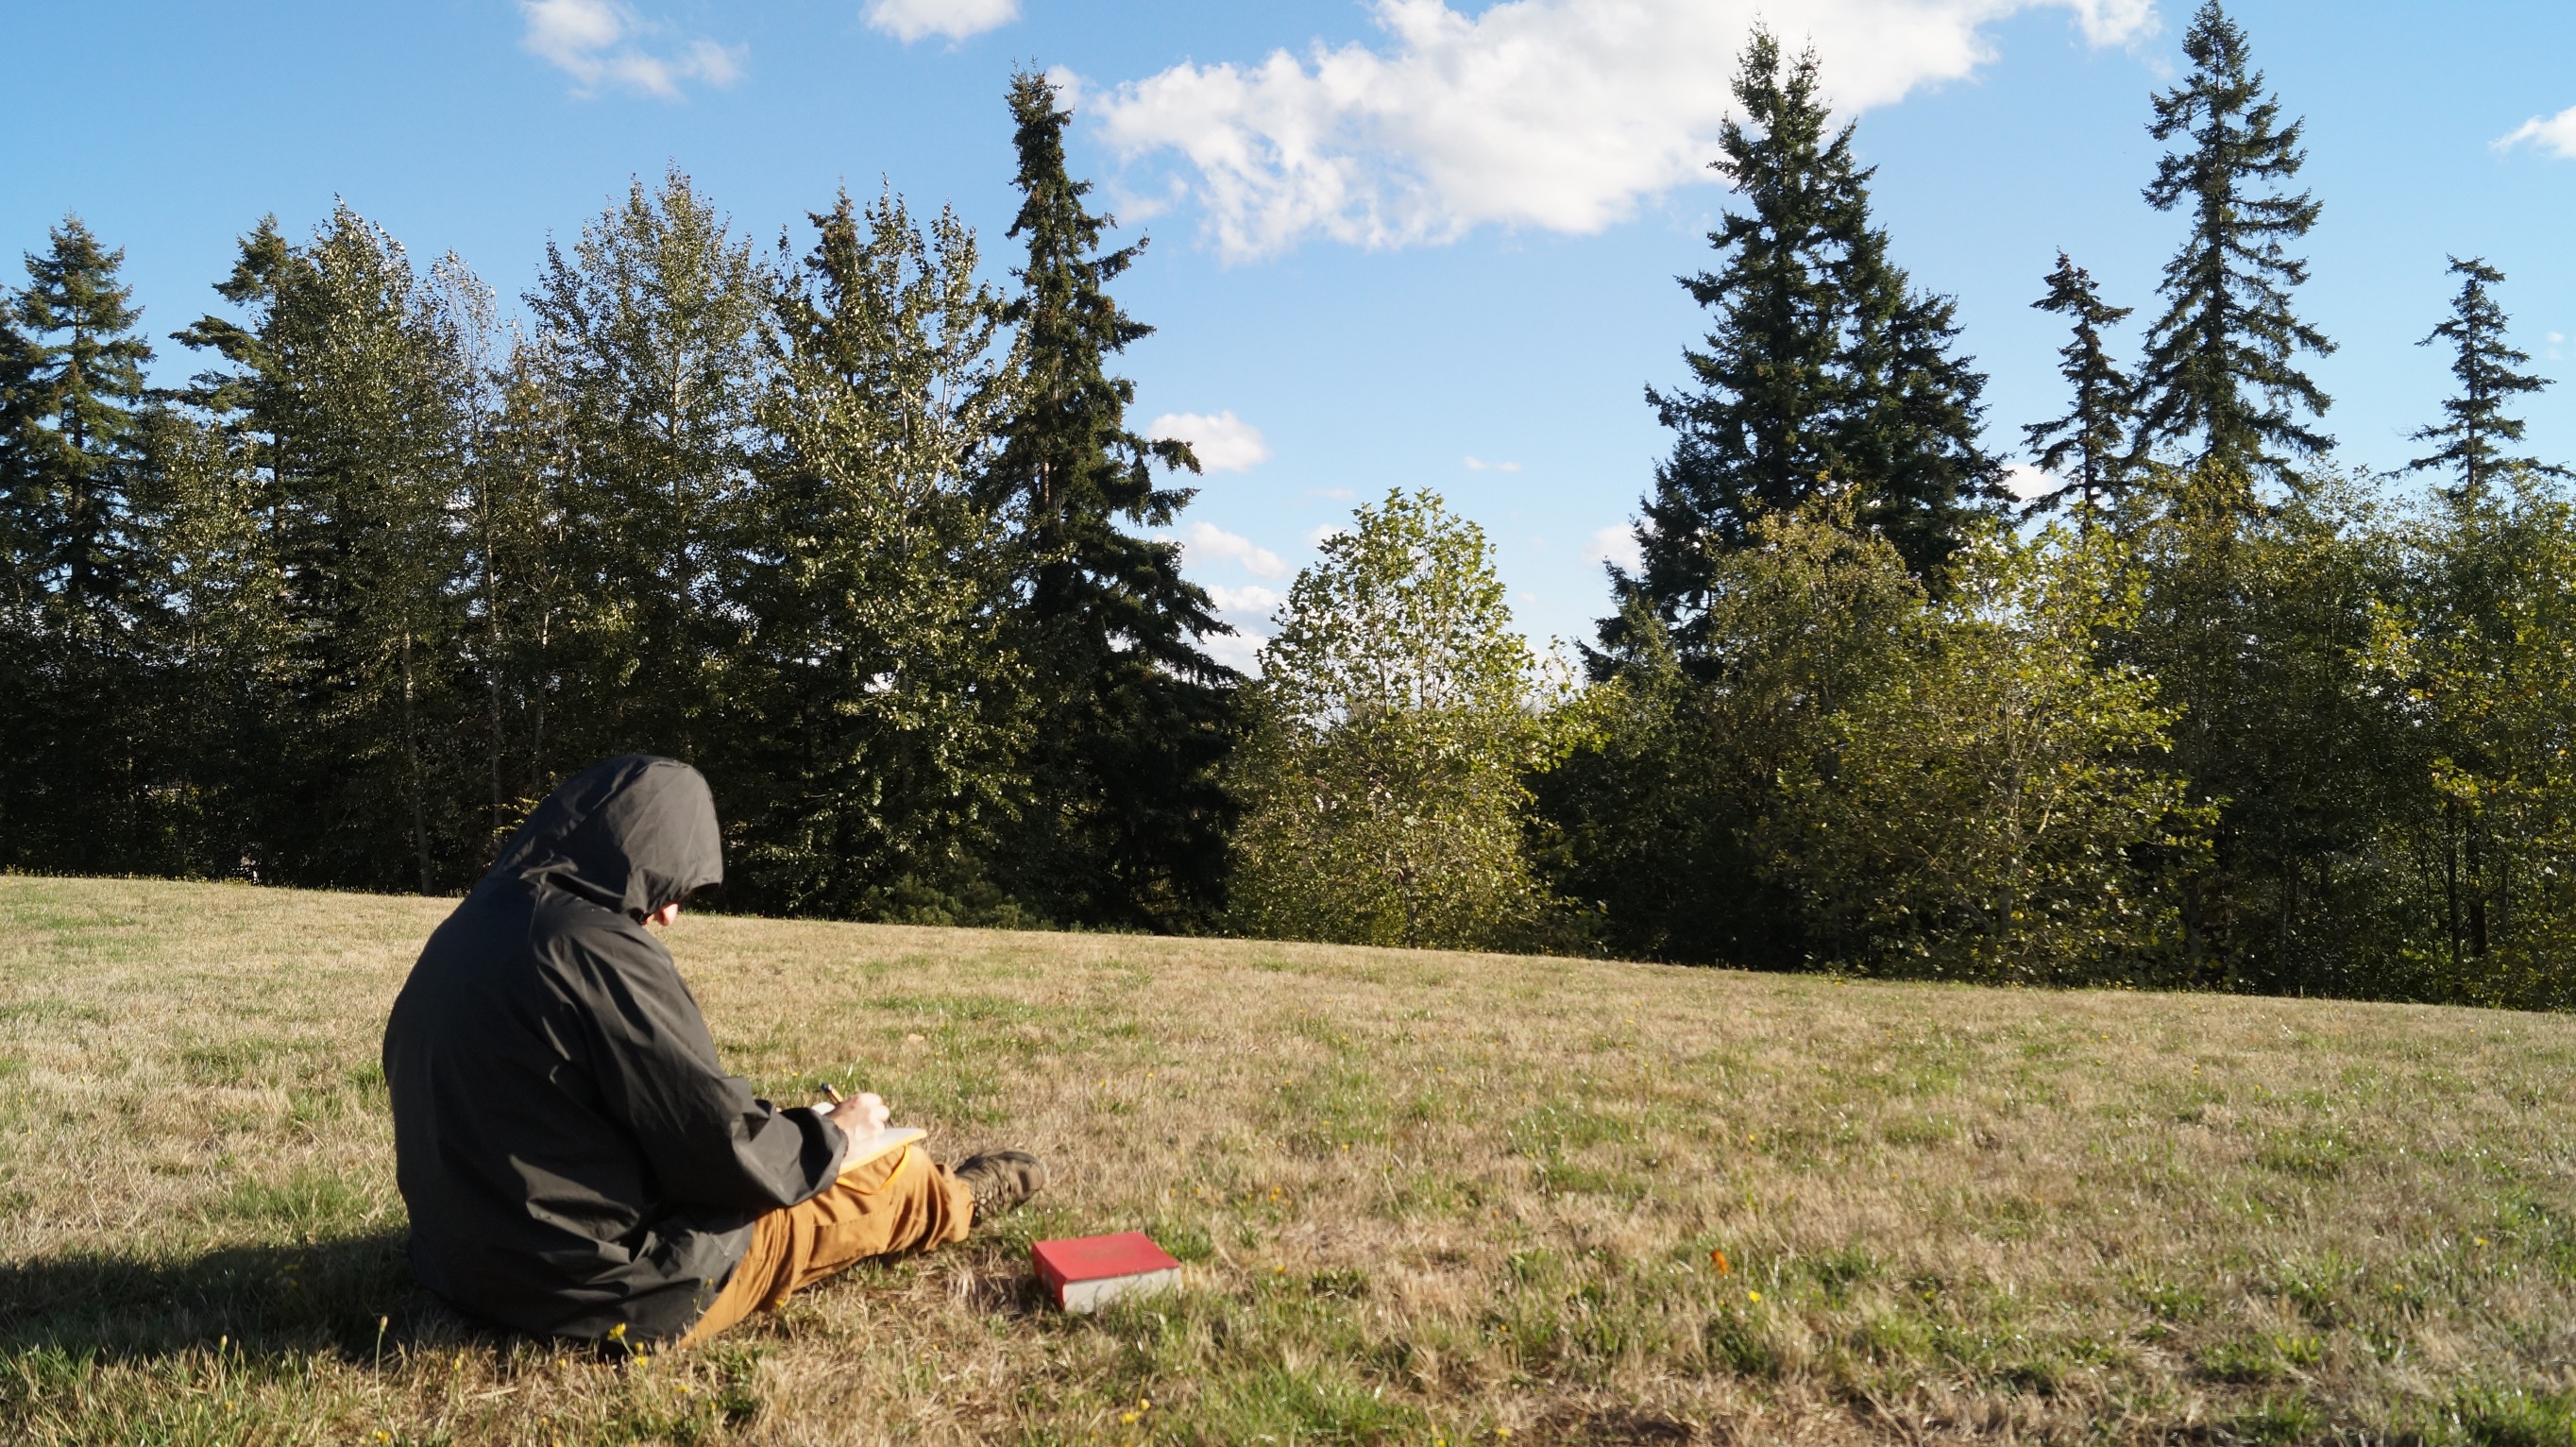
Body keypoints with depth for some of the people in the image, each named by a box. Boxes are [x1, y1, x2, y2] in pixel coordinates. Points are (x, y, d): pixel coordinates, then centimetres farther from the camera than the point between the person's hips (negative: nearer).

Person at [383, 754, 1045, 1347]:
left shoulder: (467, 929, 2)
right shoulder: (602, 951, -26)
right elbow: (729, 1153, -21)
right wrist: (833, 1134, -1)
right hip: (608, 1289, -8)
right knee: (882, 1169, 11)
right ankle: (953, 1202, 42)